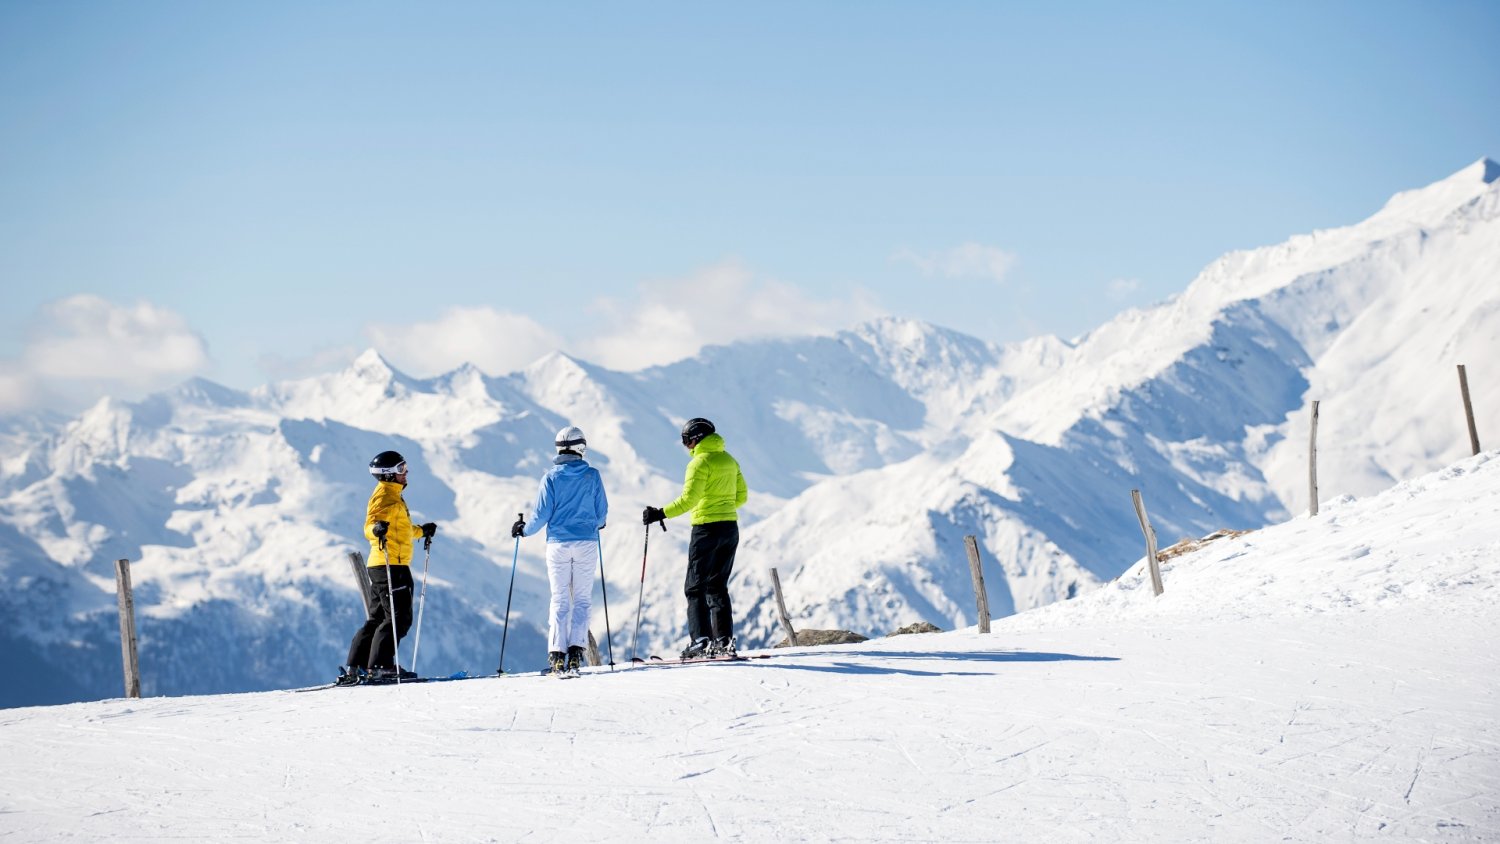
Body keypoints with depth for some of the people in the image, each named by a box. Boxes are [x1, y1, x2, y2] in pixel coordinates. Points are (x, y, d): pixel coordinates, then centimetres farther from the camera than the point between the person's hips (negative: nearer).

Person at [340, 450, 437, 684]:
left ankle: (355, 668, 10)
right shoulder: (384, 496, -10)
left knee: (378, 618, 11)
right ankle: (380, 665, -14)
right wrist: (377, 529, -44)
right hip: (390, 565, -11)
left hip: (386, 566, 11)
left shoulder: (393, 495, 22)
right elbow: (369, 526, -23)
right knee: (399, 618, -11)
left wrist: (422, 531, 42)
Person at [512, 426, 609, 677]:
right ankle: (576, 651, -7)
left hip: (558, 544, 0)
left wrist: (524, 529, 13)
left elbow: (542, 513, -5)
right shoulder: (592, 475, -1)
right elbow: (601, 512, 4)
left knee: (559, 600, 4)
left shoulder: (551, 477, -4)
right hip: (586, 543, 0)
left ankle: (557, 654, -5)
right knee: (582, 599, 5)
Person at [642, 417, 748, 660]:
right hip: (730, 528, 8)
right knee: (718, 586, 14)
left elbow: (688, 499, -19)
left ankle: (701, 641, -10)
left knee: (696, 587, -1)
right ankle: (724, 641, 8)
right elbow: (741, 496, 16)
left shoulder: (700, 462, -12)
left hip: (707, 530, -8)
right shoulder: (728, 460, 12)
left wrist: (661, 514, -15)